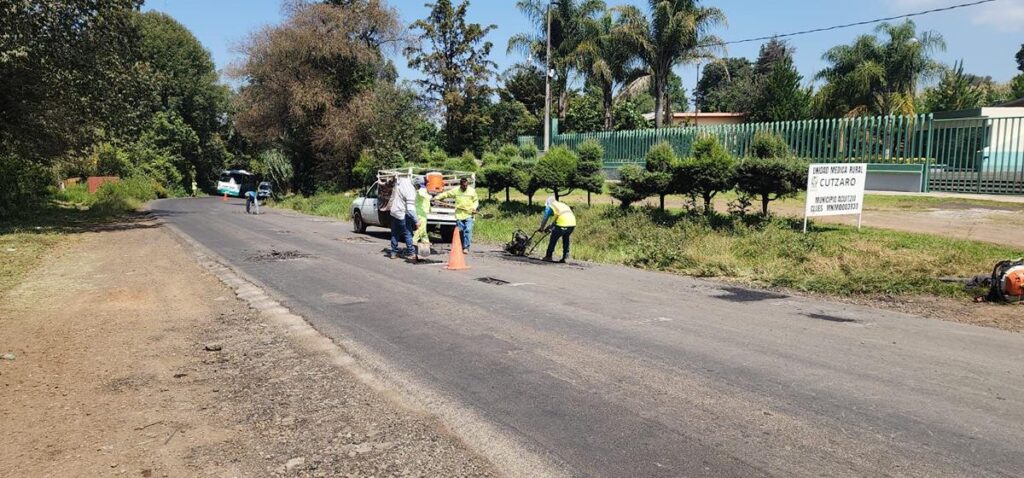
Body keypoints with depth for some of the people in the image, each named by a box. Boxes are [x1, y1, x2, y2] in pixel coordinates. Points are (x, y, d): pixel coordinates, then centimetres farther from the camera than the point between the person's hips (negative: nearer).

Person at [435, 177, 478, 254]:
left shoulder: (472, 191, 2)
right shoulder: (456, 190, 2)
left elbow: (476, 201, 10)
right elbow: (446, 194, 8)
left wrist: (474, 208, -6)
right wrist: (437, 197, 2)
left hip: (468, 214, -1)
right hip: (459, 215, 1)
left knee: (468, 230, -13)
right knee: (460, 231, 4)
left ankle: (466, 247, -12)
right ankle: (461, 247, 16)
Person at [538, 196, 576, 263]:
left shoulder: (549, 206, 15)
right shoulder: (562, 204, 35)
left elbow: (544, 219, 16)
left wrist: (541, 228, 31)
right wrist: (551, 226, 48)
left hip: (562, 223, -6)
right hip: (573, 222, 6)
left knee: (553, 239, 10)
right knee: (566, 239, 23)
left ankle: (548, 256, 16)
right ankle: (565, 257, 21)